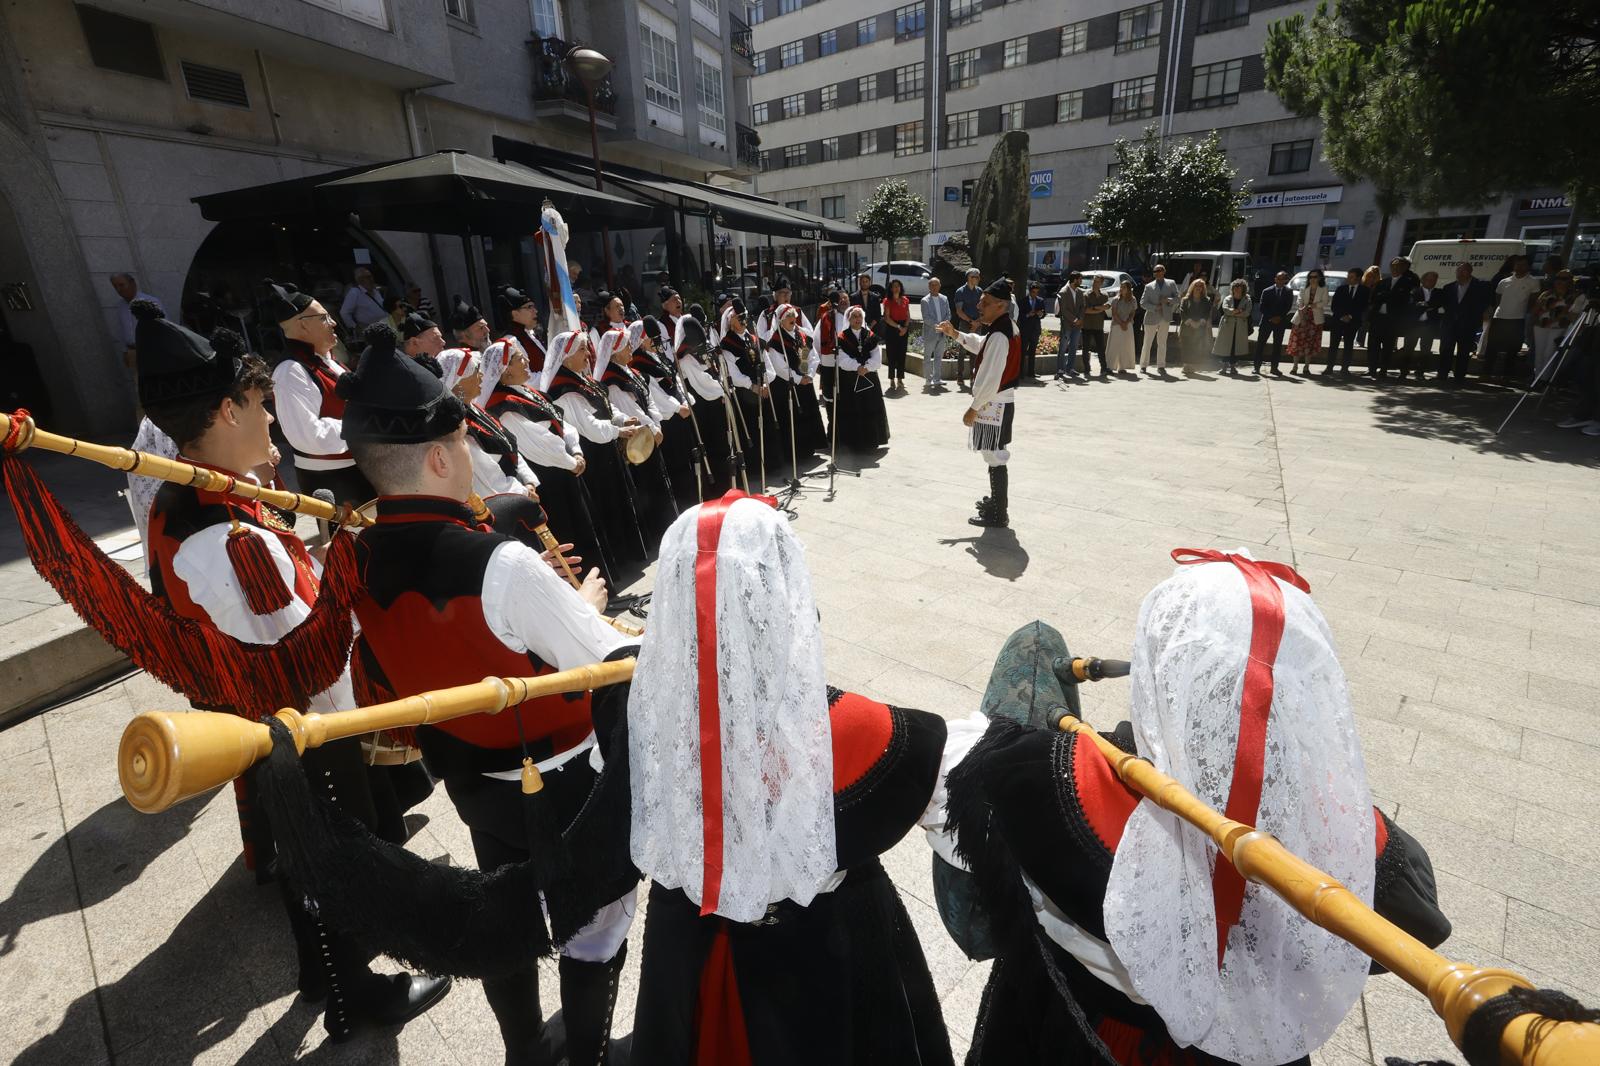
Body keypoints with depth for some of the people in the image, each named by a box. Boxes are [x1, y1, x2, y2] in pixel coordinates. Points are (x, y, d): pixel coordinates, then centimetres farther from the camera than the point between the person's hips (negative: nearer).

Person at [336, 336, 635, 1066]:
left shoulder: (360, 562, -9)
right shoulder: (502, 563, -33)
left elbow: (384, 677, 6)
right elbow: (616, 669, -29)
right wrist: (584, 604, -10)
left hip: (469, 779, 7)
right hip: (563, 781, -7)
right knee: (594, 921, 19)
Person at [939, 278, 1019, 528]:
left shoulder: (999, 336, -22)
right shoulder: (1006, 328, 9)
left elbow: (990, 378, -25)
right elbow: (981, 345, 26)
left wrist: (974, 408, -19)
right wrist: (955, 334, 15)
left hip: (994, 404, -10)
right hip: (999, 402, 10)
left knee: (996, 459, -3)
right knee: (996, 456, 22)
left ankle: (998, 515, 6)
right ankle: (997, 501, 37)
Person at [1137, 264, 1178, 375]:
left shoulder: (1171, 284, 8)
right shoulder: (1149, 287, 4)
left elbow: (1177, 299, 5)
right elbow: (1142, 303, -2)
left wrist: (1168, 300, -15)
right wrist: (1155, 307, -14)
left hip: (1165, 318, 1)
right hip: (1151, 318, -1)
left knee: (1162, 343, 4)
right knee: (1147, 343, 3)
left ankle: (1161, 366, 9)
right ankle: (1143, 365, 13)